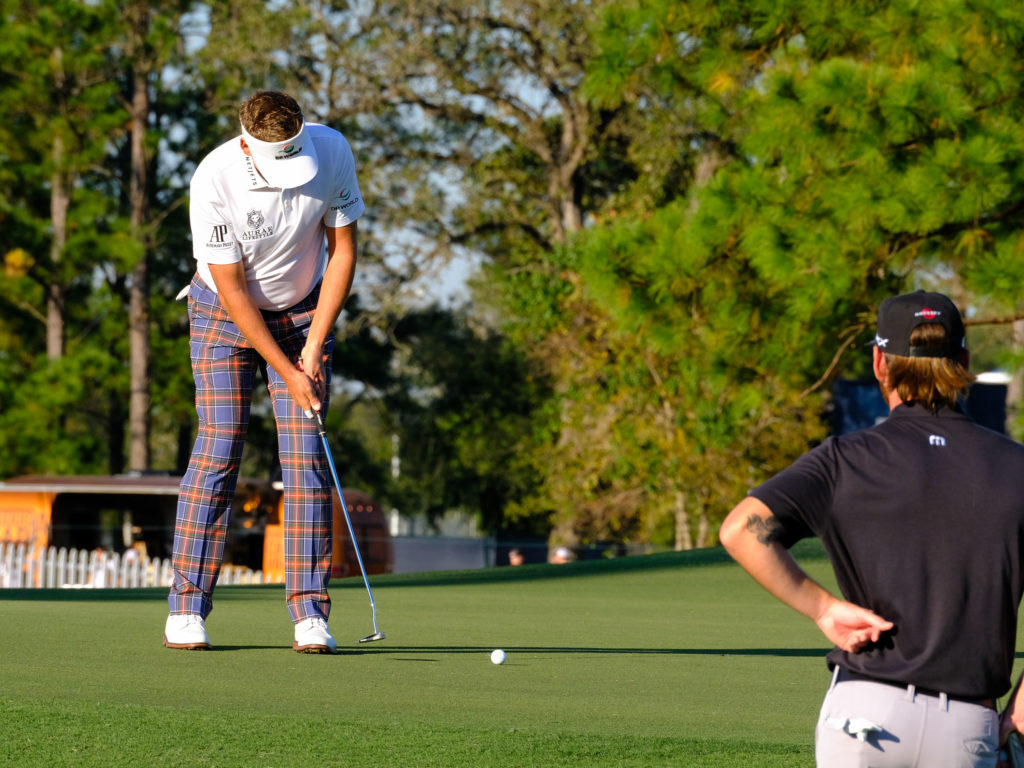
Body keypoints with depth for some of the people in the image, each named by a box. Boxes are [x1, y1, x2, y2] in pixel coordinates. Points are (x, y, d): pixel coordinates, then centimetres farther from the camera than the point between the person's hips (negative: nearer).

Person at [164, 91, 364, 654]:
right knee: (218, 448, -11)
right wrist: (286, 371, -20)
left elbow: (342, 249, -9)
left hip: (303, 310, 2)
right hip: (225, 311, -2)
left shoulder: (332, 150, -21)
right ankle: (187, 610, -5)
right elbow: (231, 288, -21)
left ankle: (310, 614, -8)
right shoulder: (214, 179, -29)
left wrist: (314, 348, -12)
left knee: (306, 453, -7)